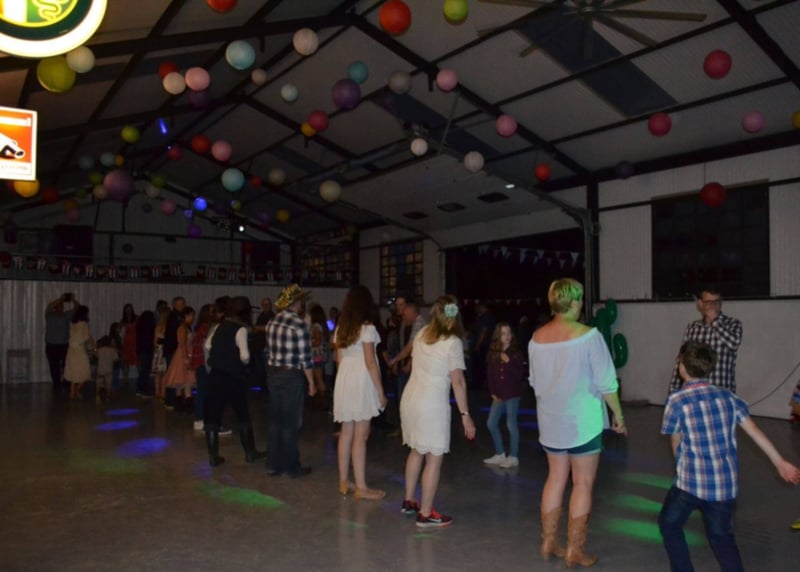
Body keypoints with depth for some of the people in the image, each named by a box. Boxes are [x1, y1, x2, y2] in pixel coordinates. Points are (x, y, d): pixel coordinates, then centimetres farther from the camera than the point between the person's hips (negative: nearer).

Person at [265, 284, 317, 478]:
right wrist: (311, 383, -7)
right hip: (291, 376, -6)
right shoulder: (299, 325, -15)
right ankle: (292, 467, 15)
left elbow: (269, 351, 8)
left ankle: (274, 464, 22)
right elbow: (305, 358, -15)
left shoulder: (272, 323, 4)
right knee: (290, 423, 4)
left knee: (275, 420, 14)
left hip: (273, 373, 6)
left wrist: (274, 370, 17)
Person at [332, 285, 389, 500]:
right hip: (362, 383, -7)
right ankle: (361, 487, 3)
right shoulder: (367, 328, -12)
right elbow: (370, 362, -14)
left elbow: (339, 359, 12)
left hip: (344, 382, 7)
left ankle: (344, 482, 20)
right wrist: (380, 390, -10)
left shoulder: (340, 328, 9)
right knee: (360, 436, -2)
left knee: (346, 433, 12)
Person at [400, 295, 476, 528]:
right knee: (434, 459, 4)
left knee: (416, 451, 22)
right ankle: (426, 514, 10)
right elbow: (458, 382, -13)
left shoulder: (422, 334, 6)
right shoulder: (453, 343, -11)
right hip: (432, 404, -7)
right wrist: (465, 415, -9)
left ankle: (409, 501, 33)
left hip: (410, 399, 7)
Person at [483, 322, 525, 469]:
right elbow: (490, 375, 8)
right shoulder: (493, 354, 3)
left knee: (511, 424, -3)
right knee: (491, 423, 7)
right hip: (498, 395, 5)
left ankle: (513, 457, 11)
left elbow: (520, 375, -12)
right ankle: (500, 454, 22)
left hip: (513, 394, -5)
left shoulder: (516, 353, -8)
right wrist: (492, 393, 3)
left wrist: (509, 362, -21)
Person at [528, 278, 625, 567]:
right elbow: (606, 382, -12)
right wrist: (618, 415, 0)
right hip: (582, 419, -5)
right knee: (583, 483, 5)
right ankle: (574, 550, 11)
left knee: (556, 478, 16)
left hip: (550, 419, 5)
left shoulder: (537, 337, 1)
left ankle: (549, 542, 23)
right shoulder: (589, 335, -15)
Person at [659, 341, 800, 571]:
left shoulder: (677, 400, -11)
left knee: (669, 524, 19)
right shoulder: (727, 396, 2)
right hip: (727, 483, 4)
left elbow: (676, 445, -1)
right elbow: (755, 431, 4)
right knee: (722, 537, 21)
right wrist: (780, 462, 12)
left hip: (691, 482, -4)